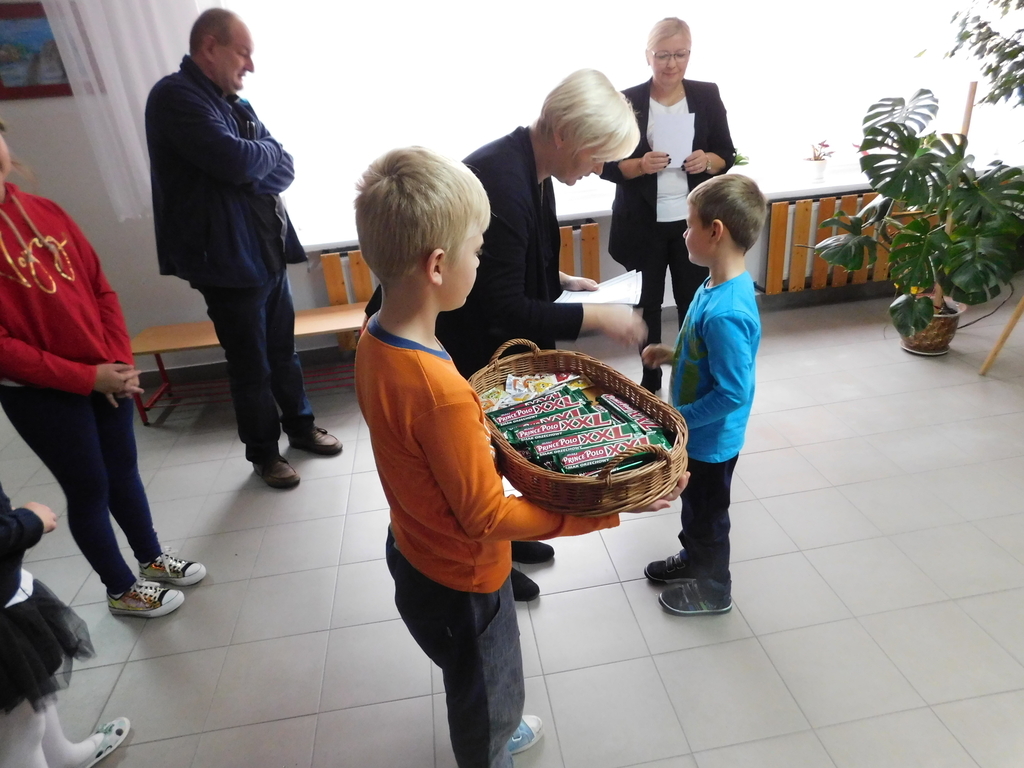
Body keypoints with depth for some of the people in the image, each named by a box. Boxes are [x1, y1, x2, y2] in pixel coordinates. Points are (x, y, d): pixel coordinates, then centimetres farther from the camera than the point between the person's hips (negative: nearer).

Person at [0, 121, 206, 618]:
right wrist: (87, 377, -16)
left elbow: (100, 289, 6)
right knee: (89, 487, 9)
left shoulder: (46, 213, 2)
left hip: (106, 378, 5)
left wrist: (120, 362, -5)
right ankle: (121, 589, 30)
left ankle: (152, 559, 39)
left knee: (124, 470, 17)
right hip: (40, 393, -5)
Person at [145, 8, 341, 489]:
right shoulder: (175, 97, -11)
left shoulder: (235, 103, 14)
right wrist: (267, 151, -4)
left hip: (269, 249, 7)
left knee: (283, 350, 17)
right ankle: (263, 453, 22)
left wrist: (251, 176, -14)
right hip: (228, 259, -7)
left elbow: (283, 170, 6)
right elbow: (236, 161, -24)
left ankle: (300, 427, 34)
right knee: (251, 365, 5)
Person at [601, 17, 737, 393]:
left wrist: (708, 161, -14)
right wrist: (639, 165, -21)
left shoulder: (707, 96, 2)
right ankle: (650, 381, 26)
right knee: (647, 302, 9)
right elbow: (607, 165, -3)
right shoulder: (627, 102, -4)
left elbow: (727, 155, 7)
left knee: (693, 302, 8)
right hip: (642, 225, -1)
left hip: (693, 222, 2)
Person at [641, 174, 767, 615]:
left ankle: (712, 588, 39)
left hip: (711, 438, -8)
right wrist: (672, 354, -1)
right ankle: (693, 557, 52)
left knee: (708, 512, 15)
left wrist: (679, 418, -21)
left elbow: (733, 392, -30)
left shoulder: (726, 312, -34)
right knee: (694, 502, 28)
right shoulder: (718, 283, -4)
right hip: (696, 432, 9)